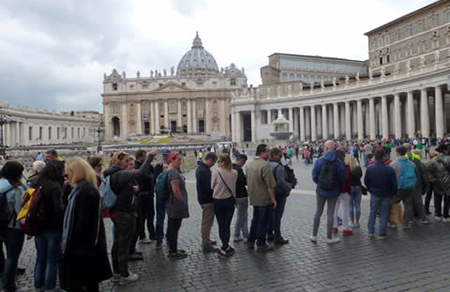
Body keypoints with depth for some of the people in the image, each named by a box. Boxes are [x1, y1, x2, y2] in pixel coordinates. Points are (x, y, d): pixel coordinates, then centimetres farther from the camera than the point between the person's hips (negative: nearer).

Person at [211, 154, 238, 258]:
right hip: (230, 201, 2)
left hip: (218, 201, -2)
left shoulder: (216, 173, -16)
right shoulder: (234, 173, -7)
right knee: (227, 225, 5)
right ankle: (224, 249, 5)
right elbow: (233, 186, 4)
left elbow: (212, 186, -6)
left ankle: (225, 247, 20)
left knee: (221, 225, 11)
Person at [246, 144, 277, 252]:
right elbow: (270, 185, -20)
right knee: (263, 222, 3)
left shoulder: (249, 164, 6)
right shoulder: (265, 165, -20)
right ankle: (261, 245, 13)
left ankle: (251, 241, 28)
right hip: (264, 199, -8)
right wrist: (273, 199, -13)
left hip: (254, 198, 8)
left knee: (255, 219, 20)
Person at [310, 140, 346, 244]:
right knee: (330, 213, 9)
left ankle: (314, 235, 21)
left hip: (321, 191, 1)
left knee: (318, 212, 14)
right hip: (333, 192, -1)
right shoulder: (339, 163, -12)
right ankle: (329, 237, 19)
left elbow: (314, 177, -8)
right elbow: (342, 179, -7)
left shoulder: (319, 162, -12)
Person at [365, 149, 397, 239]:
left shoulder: (370, 168, -10)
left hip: (374, 194, 1)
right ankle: (382, 233, 13)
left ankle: (370, 231, 17)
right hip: (386, 195, -1)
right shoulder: (389, 169, -15)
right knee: (384, 213, 9)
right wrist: (393, 193, 7)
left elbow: (366, 182, 0)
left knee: (372, 212, 15)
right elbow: (394, 184, -9)